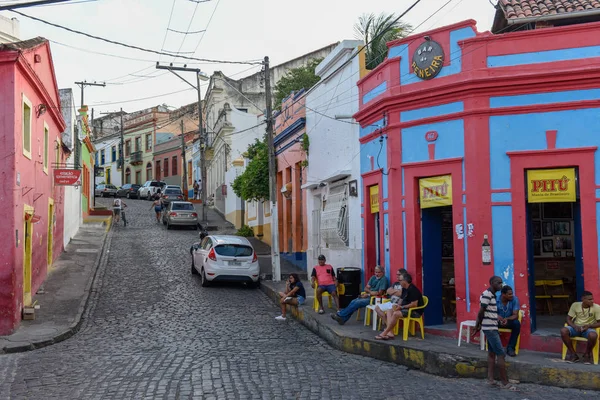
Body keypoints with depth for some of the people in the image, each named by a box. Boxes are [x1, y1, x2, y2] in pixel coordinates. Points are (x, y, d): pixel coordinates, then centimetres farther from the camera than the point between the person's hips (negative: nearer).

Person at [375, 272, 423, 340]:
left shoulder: (413, 290, -18)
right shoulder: (404, 289, 12)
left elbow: (414, 304, -23)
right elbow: (403, 301, 18)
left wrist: (401, 307, -20)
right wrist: (397, 305, -4)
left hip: (415, 311, -10)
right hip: (406, 308, 10)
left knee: (396, 313, -29)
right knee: (389, 310, -4)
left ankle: (384, 333, -20)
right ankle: (390, 333, -20)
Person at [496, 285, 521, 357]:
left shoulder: (514, 299, -15)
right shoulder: (496, 299, -16)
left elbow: (515, 315, -19)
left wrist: (507, 319, -40)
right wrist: (496, 316, -42)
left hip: (509, 321, 1)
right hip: (497, 321, -1)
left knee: (517, 323, -32)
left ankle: (510, 348, -18)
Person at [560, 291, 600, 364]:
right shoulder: (575, 305, -6)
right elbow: (568, 319, -1)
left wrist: (589, 326, -24)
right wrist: (575, 327, -21)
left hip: (588, 328, -2)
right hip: (576, 327, 2)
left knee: (593, 335, -39)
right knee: (563, 331, -30)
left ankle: (587, 354, -8)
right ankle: (573, 354, -14)